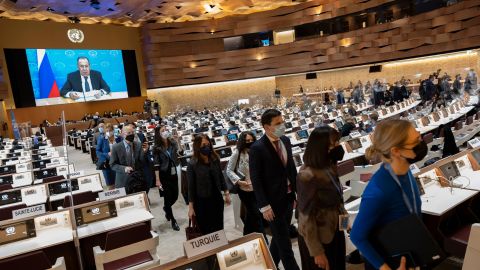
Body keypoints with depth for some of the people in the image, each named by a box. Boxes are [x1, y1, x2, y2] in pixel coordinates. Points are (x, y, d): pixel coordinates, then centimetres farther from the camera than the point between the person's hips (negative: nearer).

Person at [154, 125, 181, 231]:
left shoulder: (173, 143, 0)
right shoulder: (157, 148, -11)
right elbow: (156, 164, -12)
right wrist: (157, 180, -15)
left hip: (173, 173, 5)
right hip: (164, 175, -4)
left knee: (175, 196, 10)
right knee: (168, 197, 1)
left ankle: (166, 209, 43)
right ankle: (173, 221, 17)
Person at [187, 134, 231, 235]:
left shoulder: (215, 159, -3)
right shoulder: (192, 164, -14)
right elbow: (191, 186, -10)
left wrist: (226, 193, 9)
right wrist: (191, 207, -9)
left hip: (217, 199, 4)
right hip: (201, 201, -4)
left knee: (219, 229, 14)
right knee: (206, 231, 9)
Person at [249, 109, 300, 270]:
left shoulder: (286, 141, 3)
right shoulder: (257, 148, -18)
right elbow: (256, 180, -16)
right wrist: (264, 206, -17)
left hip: (288, 197, 7)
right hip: (273, 201, -7)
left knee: (279, 237, 21)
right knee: (284, 242, 5)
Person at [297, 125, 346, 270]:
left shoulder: (328, 166, -3)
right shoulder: (307, 176, -28)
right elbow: (306, 217, -23)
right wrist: (317, 252, -18)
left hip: (335, 231, 7)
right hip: (318, 237, -7)